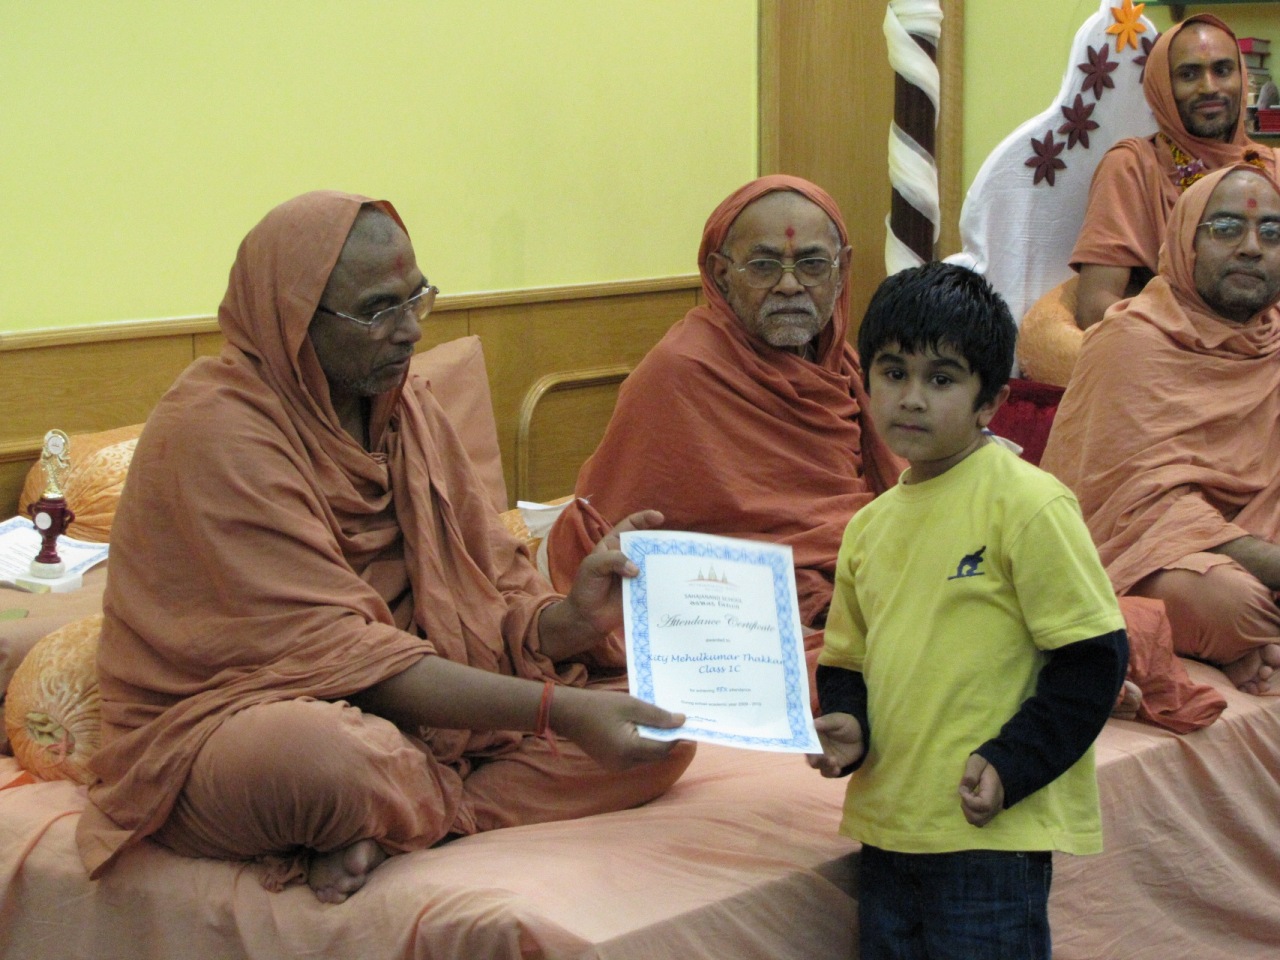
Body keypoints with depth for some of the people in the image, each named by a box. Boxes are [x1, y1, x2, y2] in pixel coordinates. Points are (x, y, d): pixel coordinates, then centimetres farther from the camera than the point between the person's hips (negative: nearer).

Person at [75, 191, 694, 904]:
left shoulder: (407, 406, 8)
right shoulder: (215, 426, -17)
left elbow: (496, 592, 6)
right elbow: (330, 648, -23)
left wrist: (569, 619, -20)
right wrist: (556, 709, -28)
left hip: (417, 710, 8)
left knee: (663, 732, -8)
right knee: (325, 754, -43)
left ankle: (407, 822, -19)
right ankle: (453, 808, -10)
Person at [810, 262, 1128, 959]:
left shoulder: (1026, 503, -10)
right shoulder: (869, 526, 11)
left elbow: (1094, 654, -11)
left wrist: (1009, 766, -17)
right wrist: (846, 725, -1)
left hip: (991, 832, -6)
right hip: (886, 824, 7)